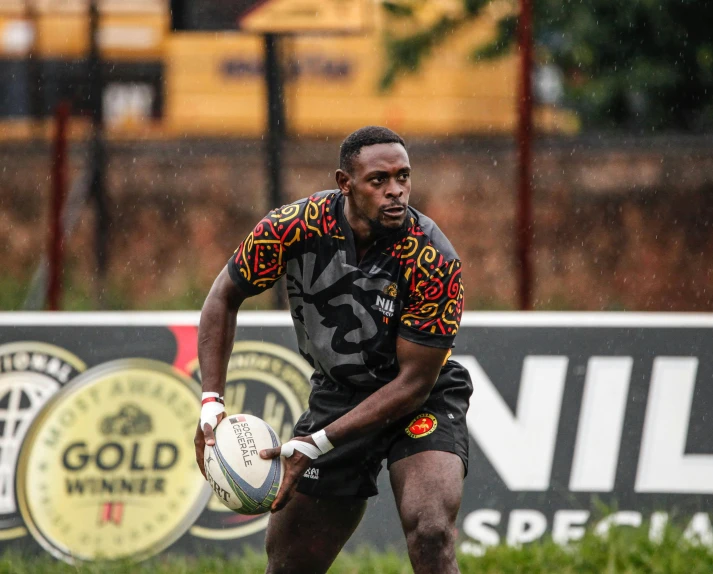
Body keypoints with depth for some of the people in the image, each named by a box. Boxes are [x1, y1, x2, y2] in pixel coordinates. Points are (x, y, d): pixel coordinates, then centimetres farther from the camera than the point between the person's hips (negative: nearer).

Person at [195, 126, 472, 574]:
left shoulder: (434, 260, -27)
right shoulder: (295, 227, -19)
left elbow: (414, 382, -22)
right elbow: (226, 296, -2)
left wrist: (320, 443, -26)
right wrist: (212, 402, -12)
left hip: (422, 401, -3)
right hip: (336, 394, 3)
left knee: (431, 537, -28)